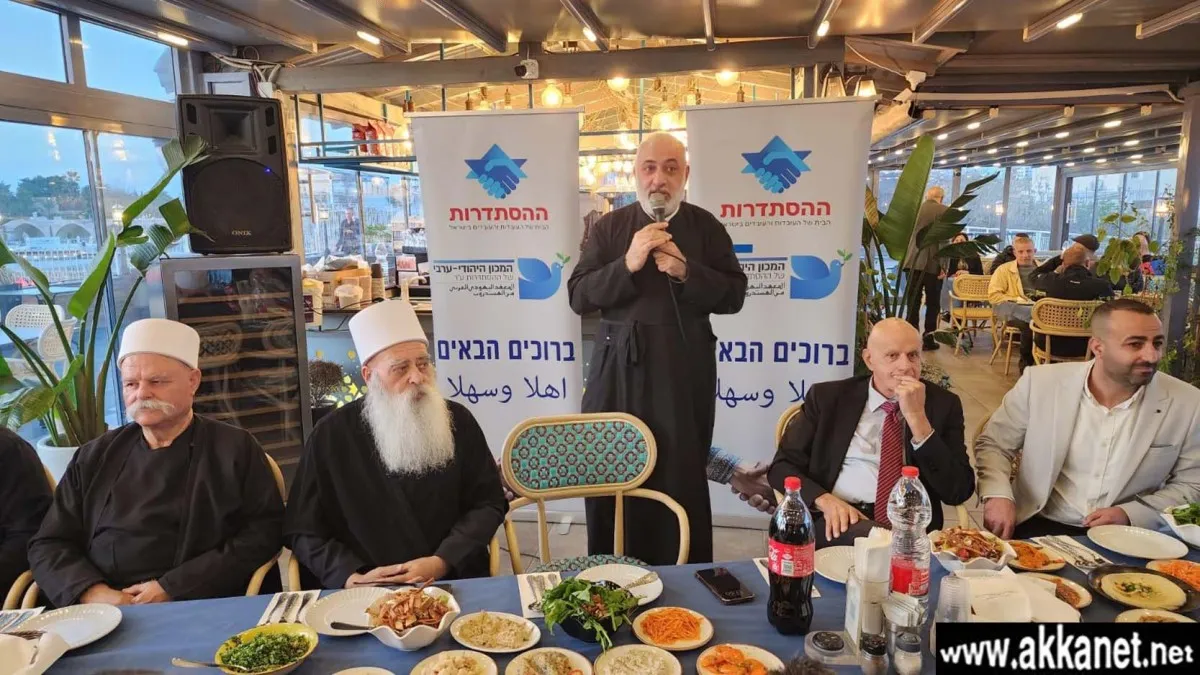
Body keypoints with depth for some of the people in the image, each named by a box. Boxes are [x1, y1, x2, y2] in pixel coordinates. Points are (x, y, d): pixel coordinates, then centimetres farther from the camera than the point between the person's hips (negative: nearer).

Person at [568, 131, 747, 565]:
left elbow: (733, 296, 1)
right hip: (619, 368, 1)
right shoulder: (609, 227, 5)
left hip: (685, 370, 0)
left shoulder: (706, 227, 5)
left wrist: (686, 271, -15)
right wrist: (627, 264, -15)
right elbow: (578, 297, -2)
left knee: (683, 479, 5)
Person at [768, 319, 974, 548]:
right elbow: (782, 467, 5)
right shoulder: (827, 397, 6)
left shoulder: (944, 404, 7)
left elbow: (958, 492, -3)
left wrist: (917, 418, -13)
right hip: (838, 521, -1)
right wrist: (824, 500, -16)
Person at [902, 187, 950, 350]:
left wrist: (905, 260, 18)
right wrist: (944, 266, -9)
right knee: (932, 303, 7)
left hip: (913, 262, 3)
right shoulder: (944, 211, -4)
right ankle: (928, 339, 5)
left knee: (913, 302, 5)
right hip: (933, 264, -3)